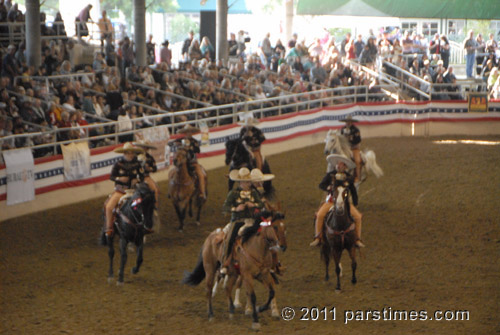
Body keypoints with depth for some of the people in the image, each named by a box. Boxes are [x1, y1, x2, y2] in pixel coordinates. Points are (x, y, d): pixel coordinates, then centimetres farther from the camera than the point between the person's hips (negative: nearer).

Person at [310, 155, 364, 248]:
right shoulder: (330, 175, 3)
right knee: (320, 215, -25)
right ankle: (317, 238, -14)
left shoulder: (349, 177, 6)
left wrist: (355, 204, 7)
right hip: (331, 200, -1)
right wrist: (328, 188, -23)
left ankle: (358, 239, -4)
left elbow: (354, 192, 13)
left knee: (358, 217, -17)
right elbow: (321, 185, -2)